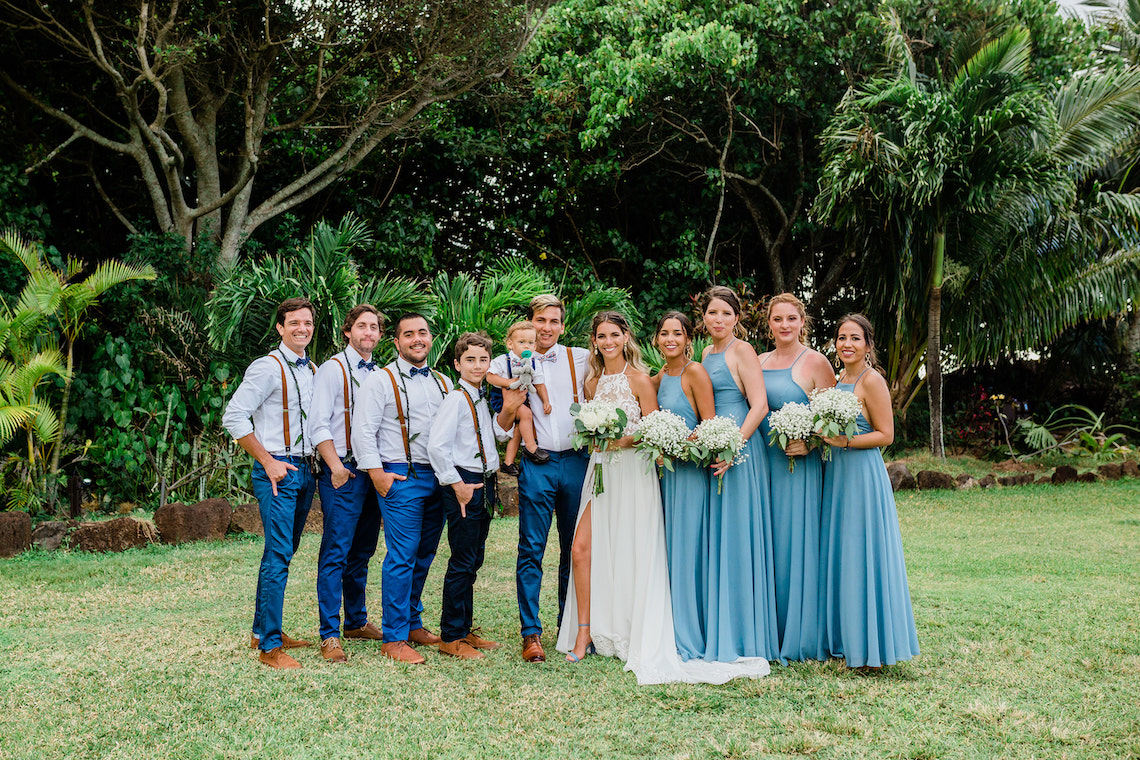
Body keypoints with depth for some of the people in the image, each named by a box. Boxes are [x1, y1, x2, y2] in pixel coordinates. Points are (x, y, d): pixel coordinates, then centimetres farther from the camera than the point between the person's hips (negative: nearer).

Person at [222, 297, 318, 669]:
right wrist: (268, 462, -13)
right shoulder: (268, 367, -8)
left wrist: (315, 462, 13)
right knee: (278, 556, -10)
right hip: (278, 471, -7)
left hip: (305, 470, 8)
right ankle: (269, 646, -5)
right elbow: (233, 417, -12)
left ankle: (264, 631, 24)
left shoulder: (312, 370, 15)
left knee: (282, 553, 13)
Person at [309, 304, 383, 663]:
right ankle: (330, 635, -7)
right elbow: (320, 425, -8)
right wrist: (336, 466, -17)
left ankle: (357, 621, 26)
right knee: (336, 551, -9)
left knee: (362, 551, 14)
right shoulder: (332, 369, -1)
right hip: (344, 471, -6)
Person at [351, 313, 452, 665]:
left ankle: (413, 624, 25)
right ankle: (393, 638, -2)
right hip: (401, 477, -6)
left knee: (425, 555, 11)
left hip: (438, 477, 6)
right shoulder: (381, 380, -3)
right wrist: (378, 474, -13)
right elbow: (363, 430, -8)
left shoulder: (443, 382, 15)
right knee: (402, 556, -8)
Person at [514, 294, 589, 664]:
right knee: (531, 550, -4)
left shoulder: (580, 358, 8)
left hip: (576, 461, 2)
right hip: (536, 464, -1)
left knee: (575, 548, 8)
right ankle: (531, 633, 1)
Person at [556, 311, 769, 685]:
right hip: (601, 471, 5)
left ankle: (636, 639, 10)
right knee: (582, 548, -7)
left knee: (631, 554, -2)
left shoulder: (640, 381, -4)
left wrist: (623, 440, -18)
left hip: (633, 472, -5)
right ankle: (585, 632, 1)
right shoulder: (593, 383, 12)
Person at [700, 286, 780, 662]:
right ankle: (720, 635, 17)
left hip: (740, 451, -8)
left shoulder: (742, 350, -6)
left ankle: (745, 637, 3)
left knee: (738, 538, -5)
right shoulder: (706, 354, 17)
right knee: (716, 539, 9)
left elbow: (759, 405, -14)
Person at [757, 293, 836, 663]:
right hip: (761, 462, 5)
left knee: (796, 543, -2)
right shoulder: (758, 362, 13)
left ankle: (800, 635, 9)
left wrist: (809, 443, -19)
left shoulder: (815, 362, -3)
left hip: (799, 465, -5)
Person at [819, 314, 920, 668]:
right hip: (836, 473, 9)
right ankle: (844, 639, 19)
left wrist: (844, 442, -21)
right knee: (838, 555, 10)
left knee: (861, 555, -5)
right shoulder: (839, 379, 14)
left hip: (862, 473, -8)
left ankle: (871, 646, 3)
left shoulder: (872, 380, -10)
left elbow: (885, 434, -12)